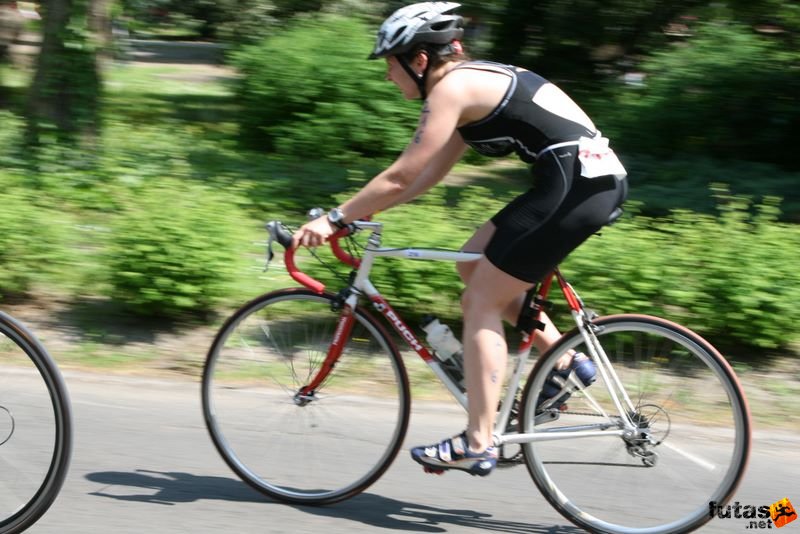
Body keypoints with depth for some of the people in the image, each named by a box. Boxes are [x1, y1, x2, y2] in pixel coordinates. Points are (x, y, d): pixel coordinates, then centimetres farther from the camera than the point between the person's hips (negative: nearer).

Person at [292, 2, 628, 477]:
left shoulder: (451, 87, -9)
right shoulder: (475, 81, 20)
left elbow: (400, 178, -11)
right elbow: (426, 176, 23)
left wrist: (335, 219, -1)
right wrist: (358, 211, 20)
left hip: (579, 183, -9)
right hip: (593, 176, 9)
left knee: (482, 301, -3)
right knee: (473, 266, 18)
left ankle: (478, 445, -3)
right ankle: (564, 361, 17)